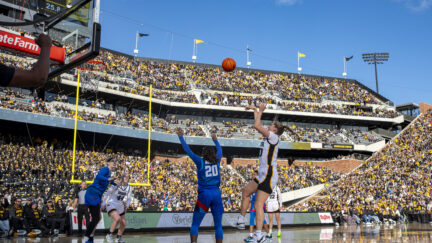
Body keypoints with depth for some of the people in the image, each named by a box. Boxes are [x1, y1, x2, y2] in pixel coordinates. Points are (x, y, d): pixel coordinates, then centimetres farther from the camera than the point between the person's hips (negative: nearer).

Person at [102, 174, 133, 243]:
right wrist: (103, 204, -7)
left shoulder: (129, 188, -1)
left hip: (119, 206, 6)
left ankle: (119, 237, 29)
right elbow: (107, 194, -6)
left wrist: (127, 205, -7)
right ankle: (109, 234, -11)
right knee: (117, 219, -30)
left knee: (123, 224, 5)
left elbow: (129, 198, 11)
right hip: (111, 205, -6)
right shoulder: (116, 185, -15)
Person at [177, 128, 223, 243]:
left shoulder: (200, 161, -1)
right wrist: (215, 140, 45)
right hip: (216, 194, 3)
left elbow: (188, 150, 6)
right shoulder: (217, 161, 7)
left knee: (195, 225, 3)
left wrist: (181, 136, 16)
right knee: (218, 226, 7)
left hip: (204, 194, -3)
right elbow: (219, 150, 28)